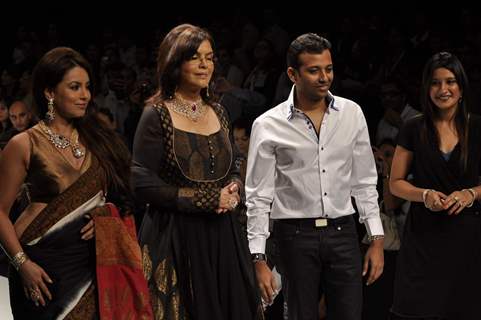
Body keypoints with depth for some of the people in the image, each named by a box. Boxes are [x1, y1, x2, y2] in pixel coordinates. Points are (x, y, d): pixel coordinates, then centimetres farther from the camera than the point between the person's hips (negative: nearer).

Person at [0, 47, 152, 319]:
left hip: (93, 262, 4)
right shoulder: (25, 145, -4)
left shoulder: (96, 139, 9)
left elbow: (118, 193, 18)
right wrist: (22, 263, -14)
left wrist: (104, 218, -3)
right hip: (44, 265, -4)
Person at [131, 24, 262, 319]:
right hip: (176, 239, -5)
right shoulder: (157, 115, -7)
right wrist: (209, 200, -12)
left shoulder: (218, 112, 12)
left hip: (223, 237, 5)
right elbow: (143, 184, -12)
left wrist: (233, 191, -5)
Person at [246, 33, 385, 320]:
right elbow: (258, 197, -1)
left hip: (343, 232, 2)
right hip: (296, 235, -2)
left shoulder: (351, 114, 5)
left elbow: (364, 182, 11)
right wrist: (258, 259, -5)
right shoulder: (268, 126, -4)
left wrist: (377, 239, 6)